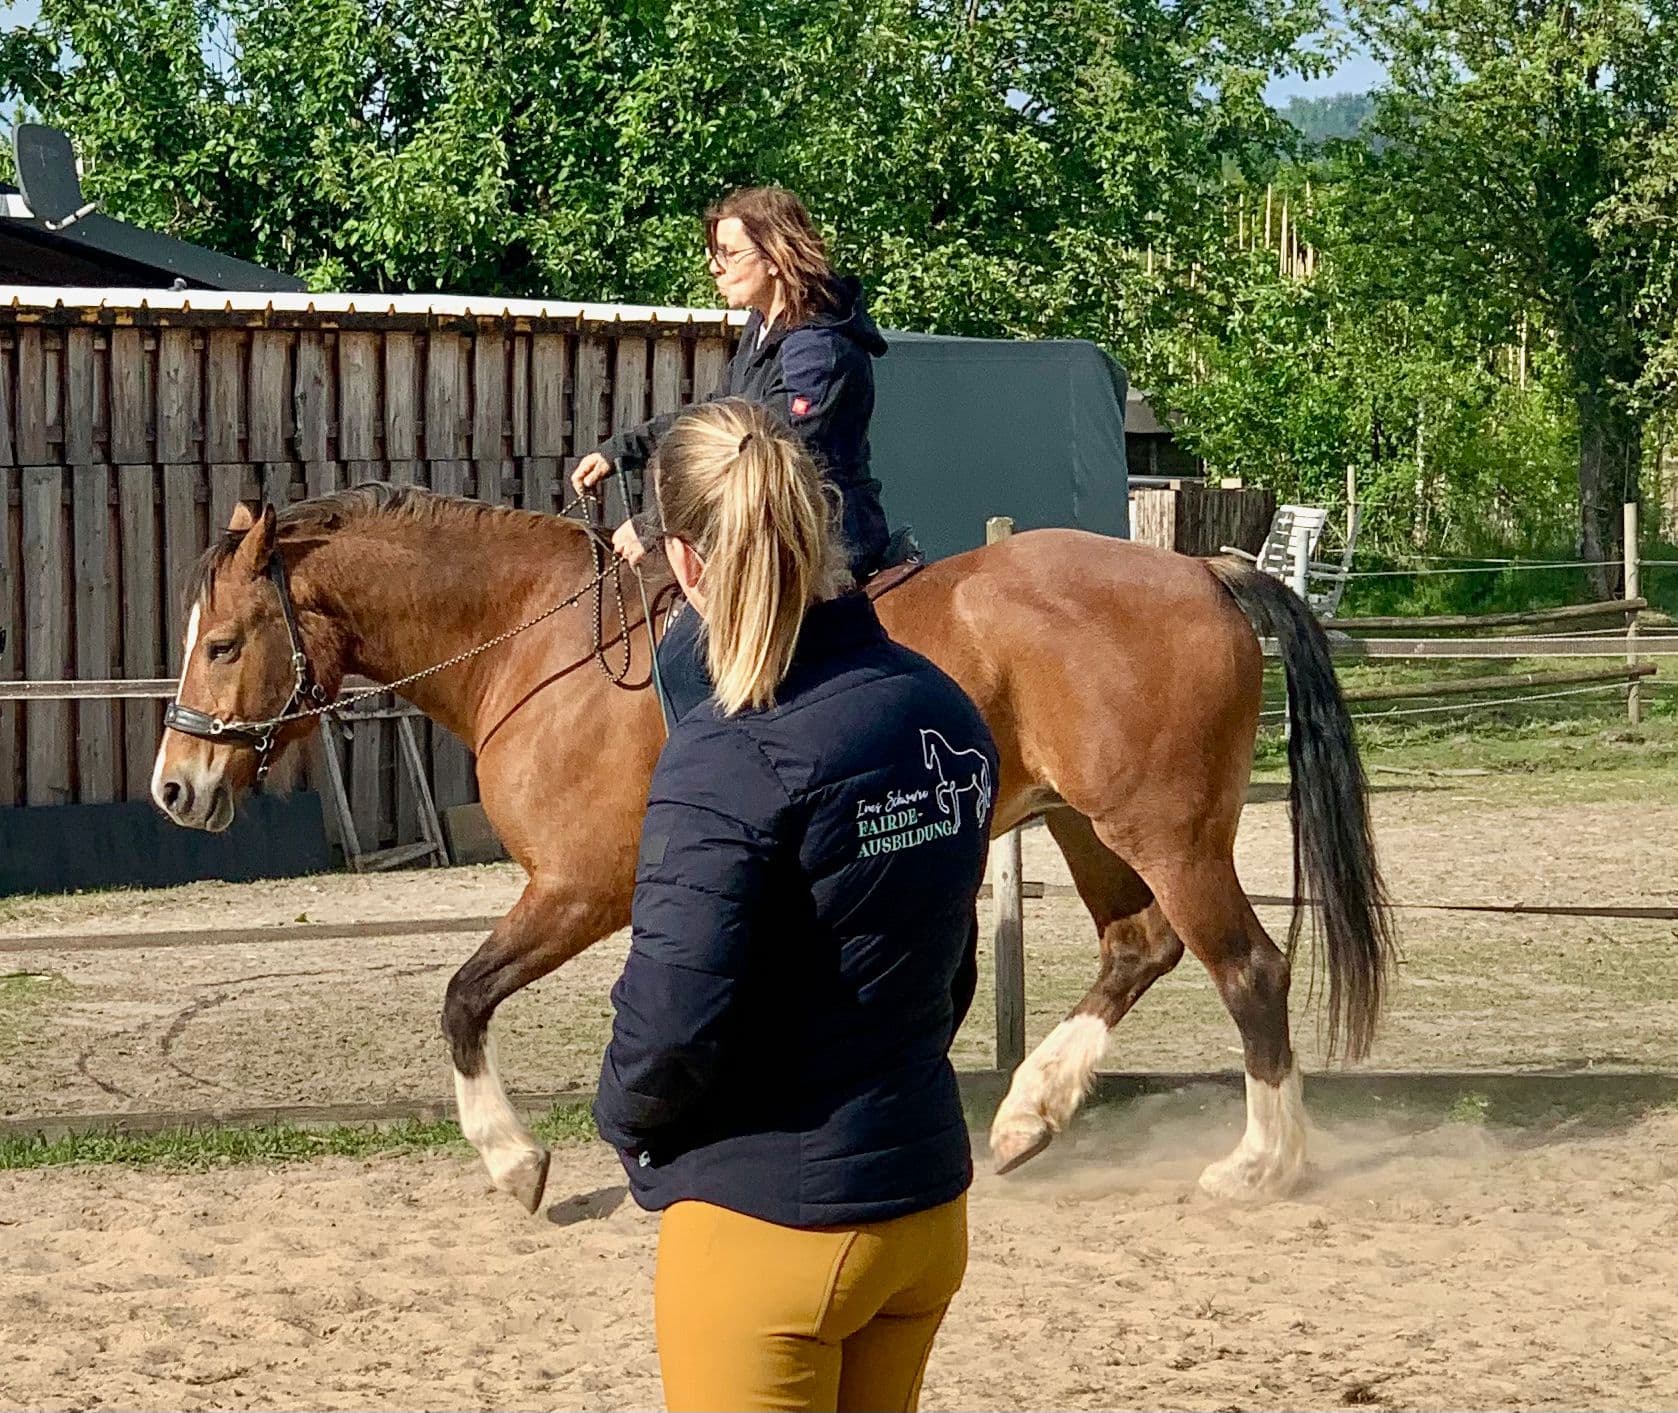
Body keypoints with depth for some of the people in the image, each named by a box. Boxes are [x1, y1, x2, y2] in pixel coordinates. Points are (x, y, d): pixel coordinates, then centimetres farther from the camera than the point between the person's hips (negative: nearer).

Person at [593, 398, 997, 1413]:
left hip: (768, 1223, -7)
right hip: (928, 1204, 7)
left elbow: (675, 1013, -22)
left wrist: (626, 1118, -3)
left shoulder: (732, 757, -22)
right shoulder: (943, 711, 1)